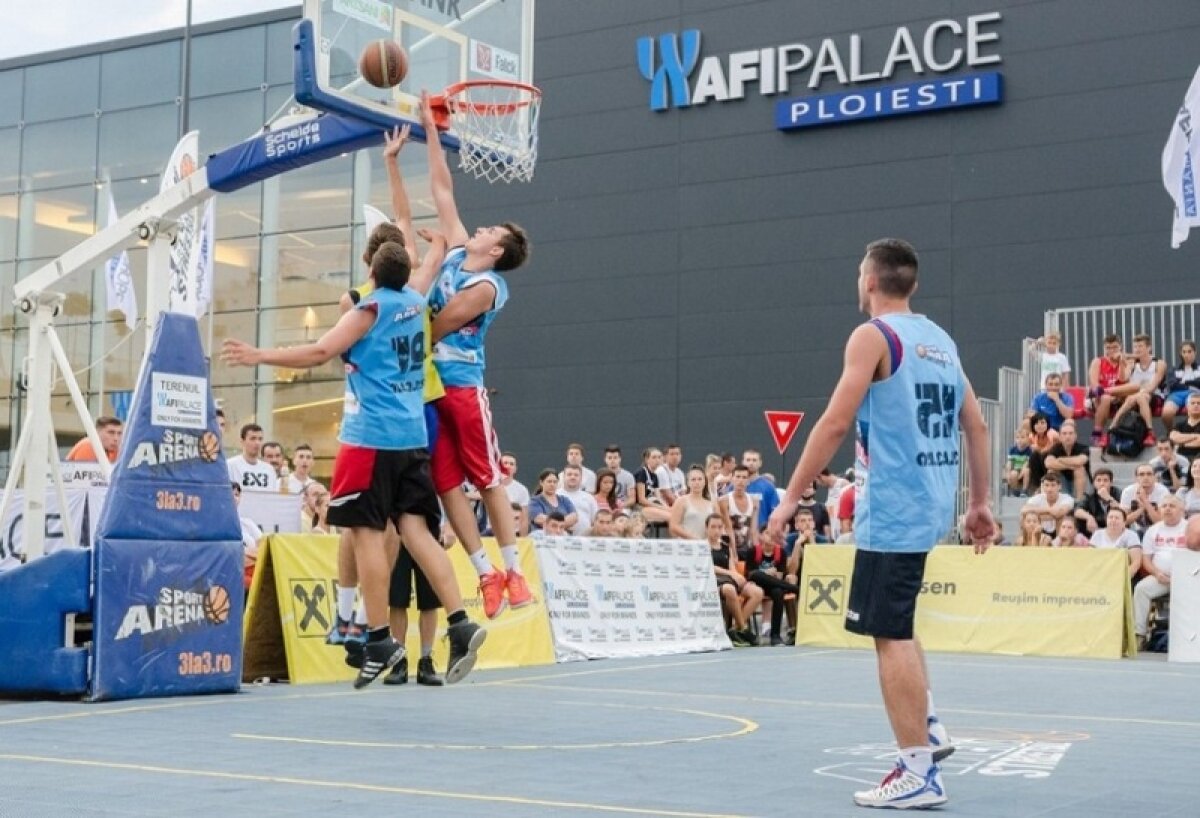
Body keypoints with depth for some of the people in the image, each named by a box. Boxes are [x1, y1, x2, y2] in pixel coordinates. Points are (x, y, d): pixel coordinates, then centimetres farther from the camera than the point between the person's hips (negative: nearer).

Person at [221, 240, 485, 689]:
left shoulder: (370, 308, -7)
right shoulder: (415, 302, 11)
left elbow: (320, 352, -14)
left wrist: (260, 356, -8)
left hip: (370, 436, -7)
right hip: (413, 435, 7)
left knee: (367, 531, -3)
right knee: (415, 529, 3)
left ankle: (380, 639, -5)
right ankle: (460, 624, -9)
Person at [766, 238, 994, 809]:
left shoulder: (873, 335, -9)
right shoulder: (941, 341, 14)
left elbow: (835, 423, -16)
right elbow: (977, 427, 14)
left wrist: (791, 498, -12)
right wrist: (979, 503, 20)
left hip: (891, 507, -8)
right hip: (931, 503, 8)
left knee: (891, 633, -3)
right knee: (896, 623, 25)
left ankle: (918, 774, -2)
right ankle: (928, 728, 21)